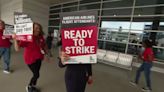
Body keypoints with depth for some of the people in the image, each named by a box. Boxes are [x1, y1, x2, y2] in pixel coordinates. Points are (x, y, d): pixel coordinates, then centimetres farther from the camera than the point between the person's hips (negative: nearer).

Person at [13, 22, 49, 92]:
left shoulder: (41, 37, -5)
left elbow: (44, 46, 11)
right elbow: (17, 49, -22)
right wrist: (15, 39, -34)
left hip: (38, 58, 5)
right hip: (30, 59, -5)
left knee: (36, 73, 18)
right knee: (36, 74, 2)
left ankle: (33, 86, 44)